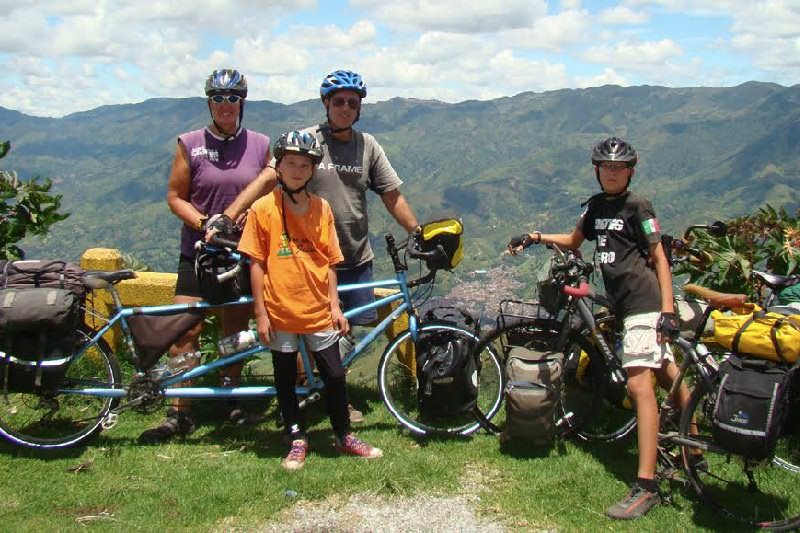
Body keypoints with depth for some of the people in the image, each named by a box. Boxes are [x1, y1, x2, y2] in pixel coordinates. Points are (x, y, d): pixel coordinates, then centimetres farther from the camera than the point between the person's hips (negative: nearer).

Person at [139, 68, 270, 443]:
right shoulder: (190, 144, 0)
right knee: (185, 331, -6)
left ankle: (231, 400, 25)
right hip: (198, 252, -1)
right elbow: (175, 196, 0)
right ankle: (179, 414, 3)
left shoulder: (260, 145, 4)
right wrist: (204, 223, -16)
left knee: (235, 332, 10)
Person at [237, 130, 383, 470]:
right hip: (280, 312, -2)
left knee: (335, 376, 7)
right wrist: (260, 313, -7)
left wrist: (335, 306, 4)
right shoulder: (263, 208, -6)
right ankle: (297, 441, 26)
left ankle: (344, 436, 25)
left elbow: (329, 263, 7)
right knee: (286, 381, 10)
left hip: (318, 312, 2)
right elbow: (256, 264, -5)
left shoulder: (321, 208, 3)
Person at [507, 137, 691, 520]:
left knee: (639, 384, -15)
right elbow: (573, 242, 30)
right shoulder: (596, 205, 15)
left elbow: (660, 259, -8)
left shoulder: (637, 207, -6)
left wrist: (668, 310, -15)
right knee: (666, 374, 16)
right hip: (623, 302, 8)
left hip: (643, 301, -8)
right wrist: (536, 237, 17)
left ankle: (645, 486, -17)